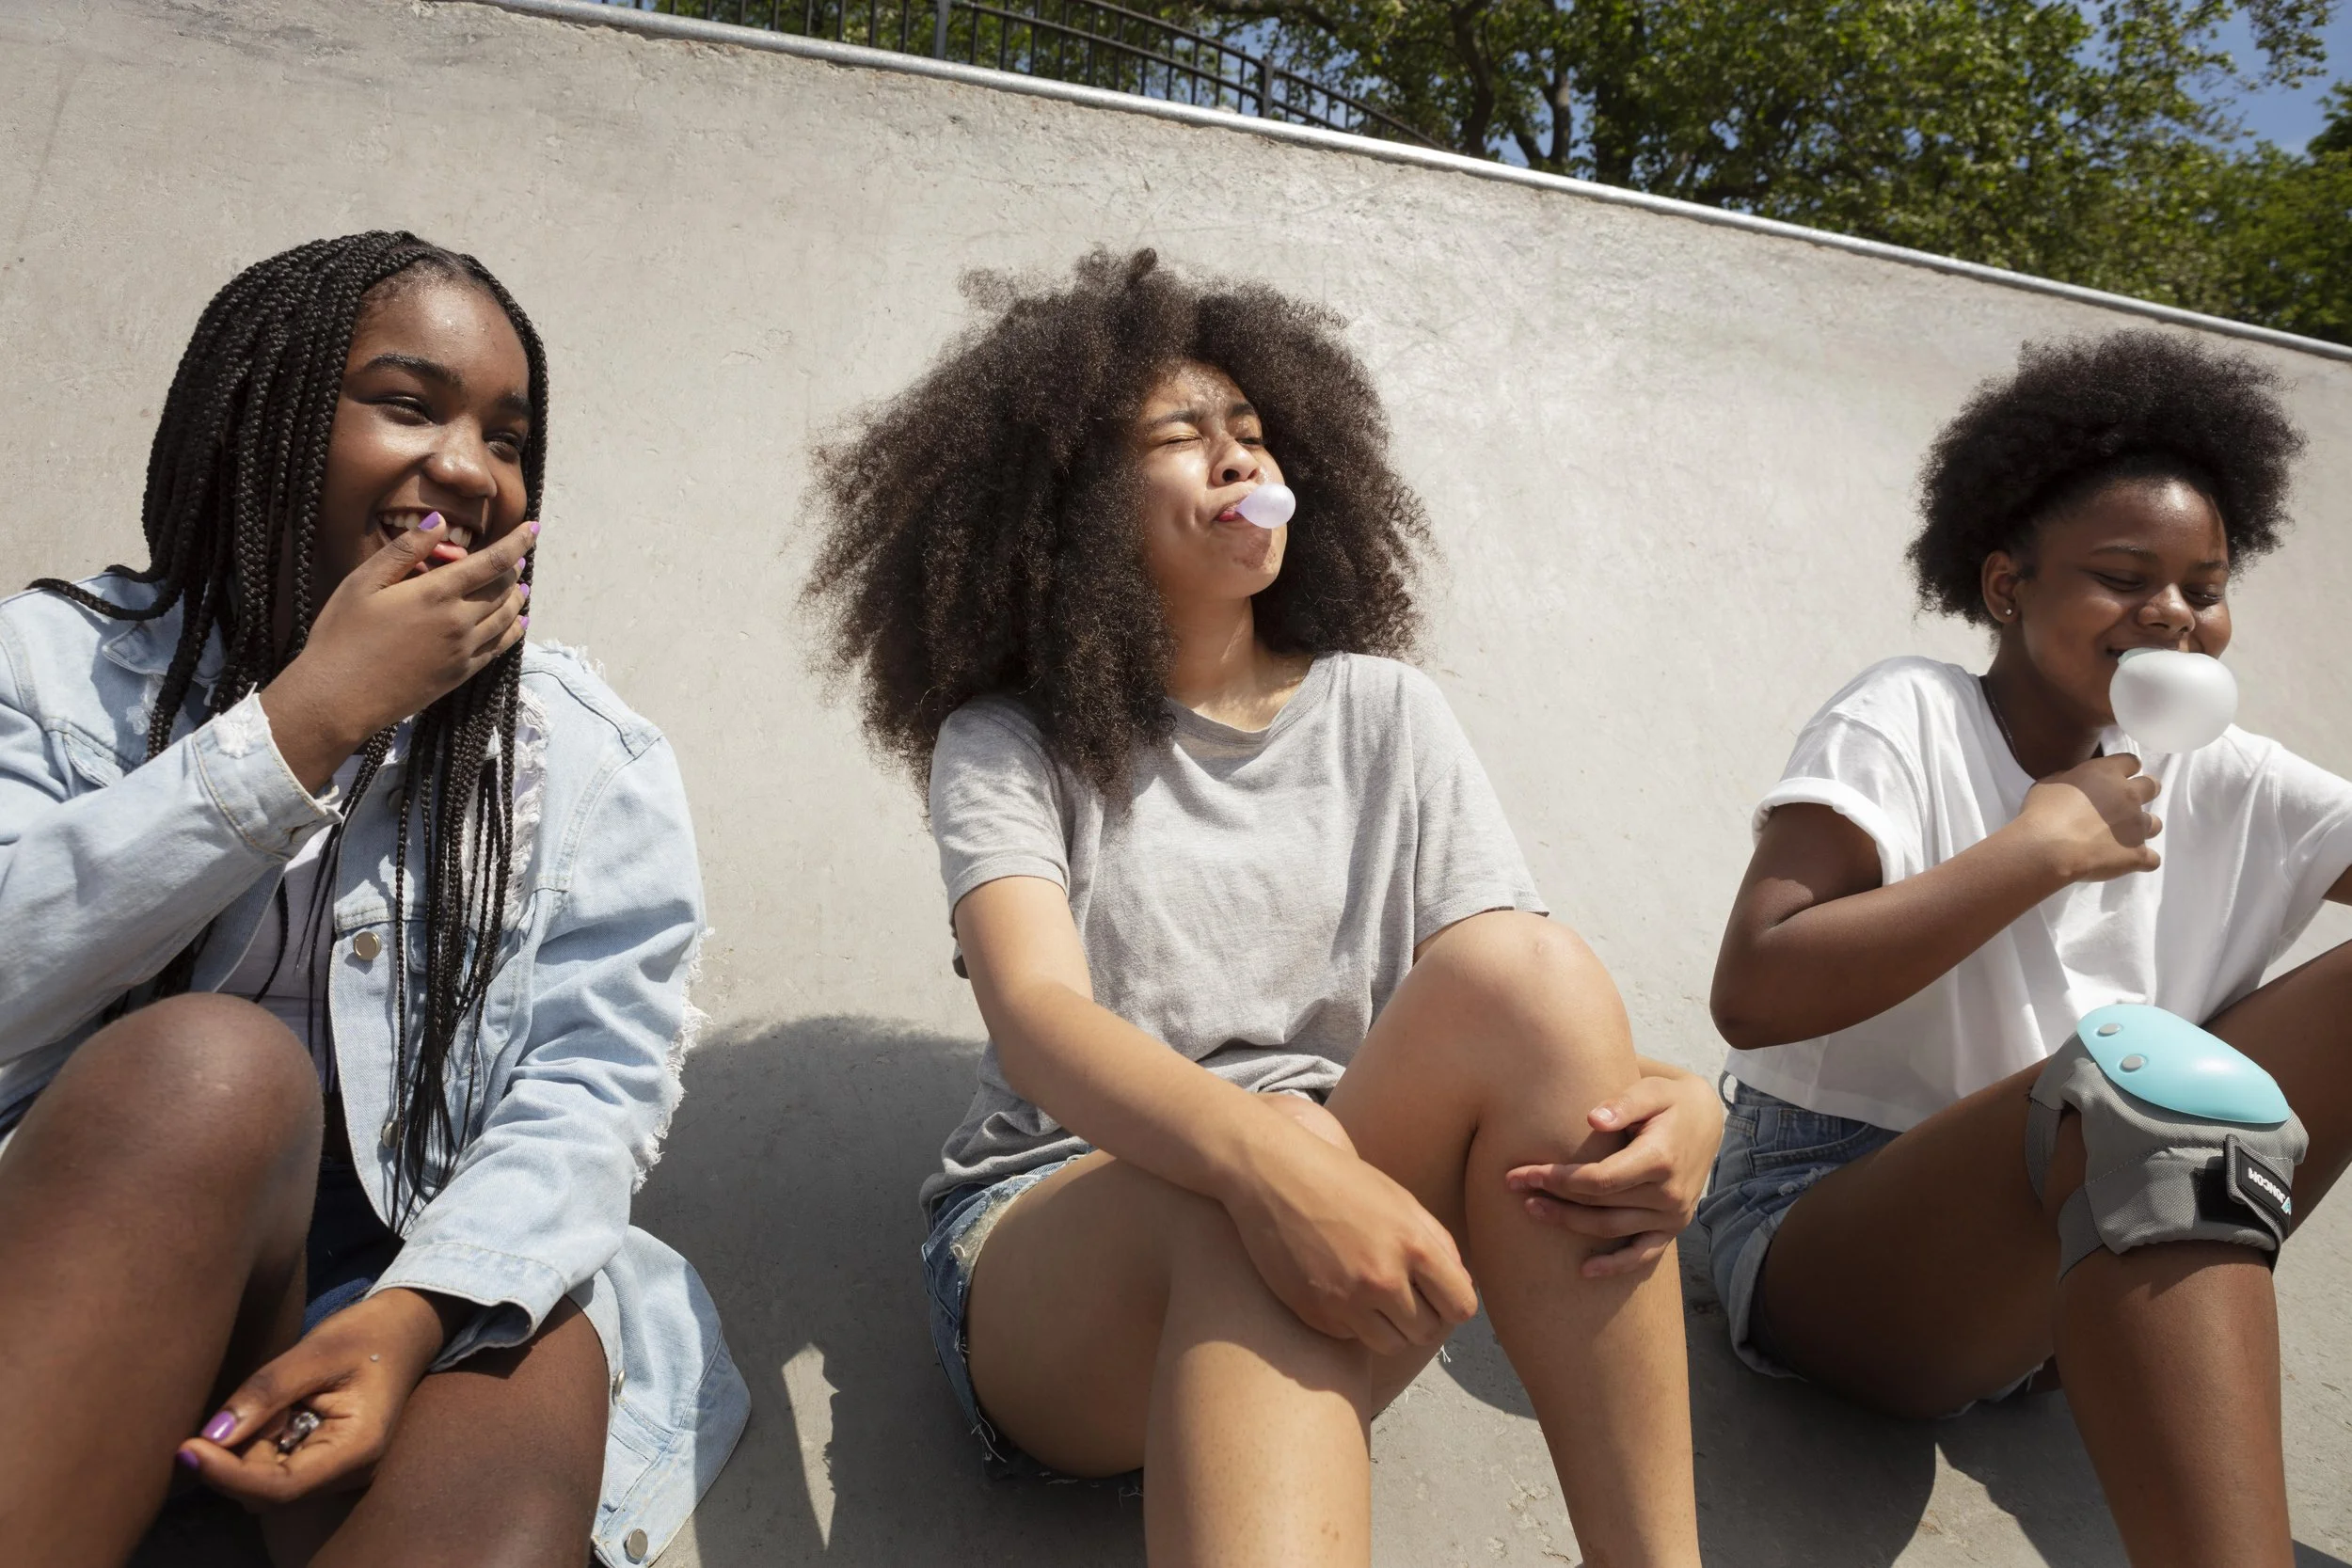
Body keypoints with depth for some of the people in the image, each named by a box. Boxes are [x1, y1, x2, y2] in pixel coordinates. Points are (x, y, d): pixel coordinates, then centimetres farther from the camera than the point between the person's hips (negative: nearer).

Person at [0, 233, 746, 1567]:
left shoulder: (590, 758, 5)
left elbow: (602, 1074, -5)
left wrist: (420, 1308, -23)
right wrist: (308, 721, -14)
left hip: (437, 1282, -1)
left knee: (537, 1400, -32)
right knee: (209, 1065, -30)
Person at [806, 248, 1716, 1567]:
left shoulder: (1387, 716, 10)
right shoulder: (1009, 742, 2)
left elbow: (1530, 1014, 0)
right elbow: (1034, 1015, -17)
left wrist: (1678, 1101, -24)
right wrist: (1267, 1157, -38)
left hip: (1339, 1235, 3)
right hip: (1050, 1234, -2)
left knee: (1530, 975, -26)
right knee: (1253, 1205, -38)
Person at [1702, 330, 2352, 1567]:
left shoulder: (2227, 789, 9)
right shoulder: (1908, 719, -9)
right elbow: (1753, 992, -23)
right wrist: (2042, 847, -19)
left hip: (2092, 1260, 6)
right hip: (1821, 1246, -6)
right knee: (2135, 1083, -34)